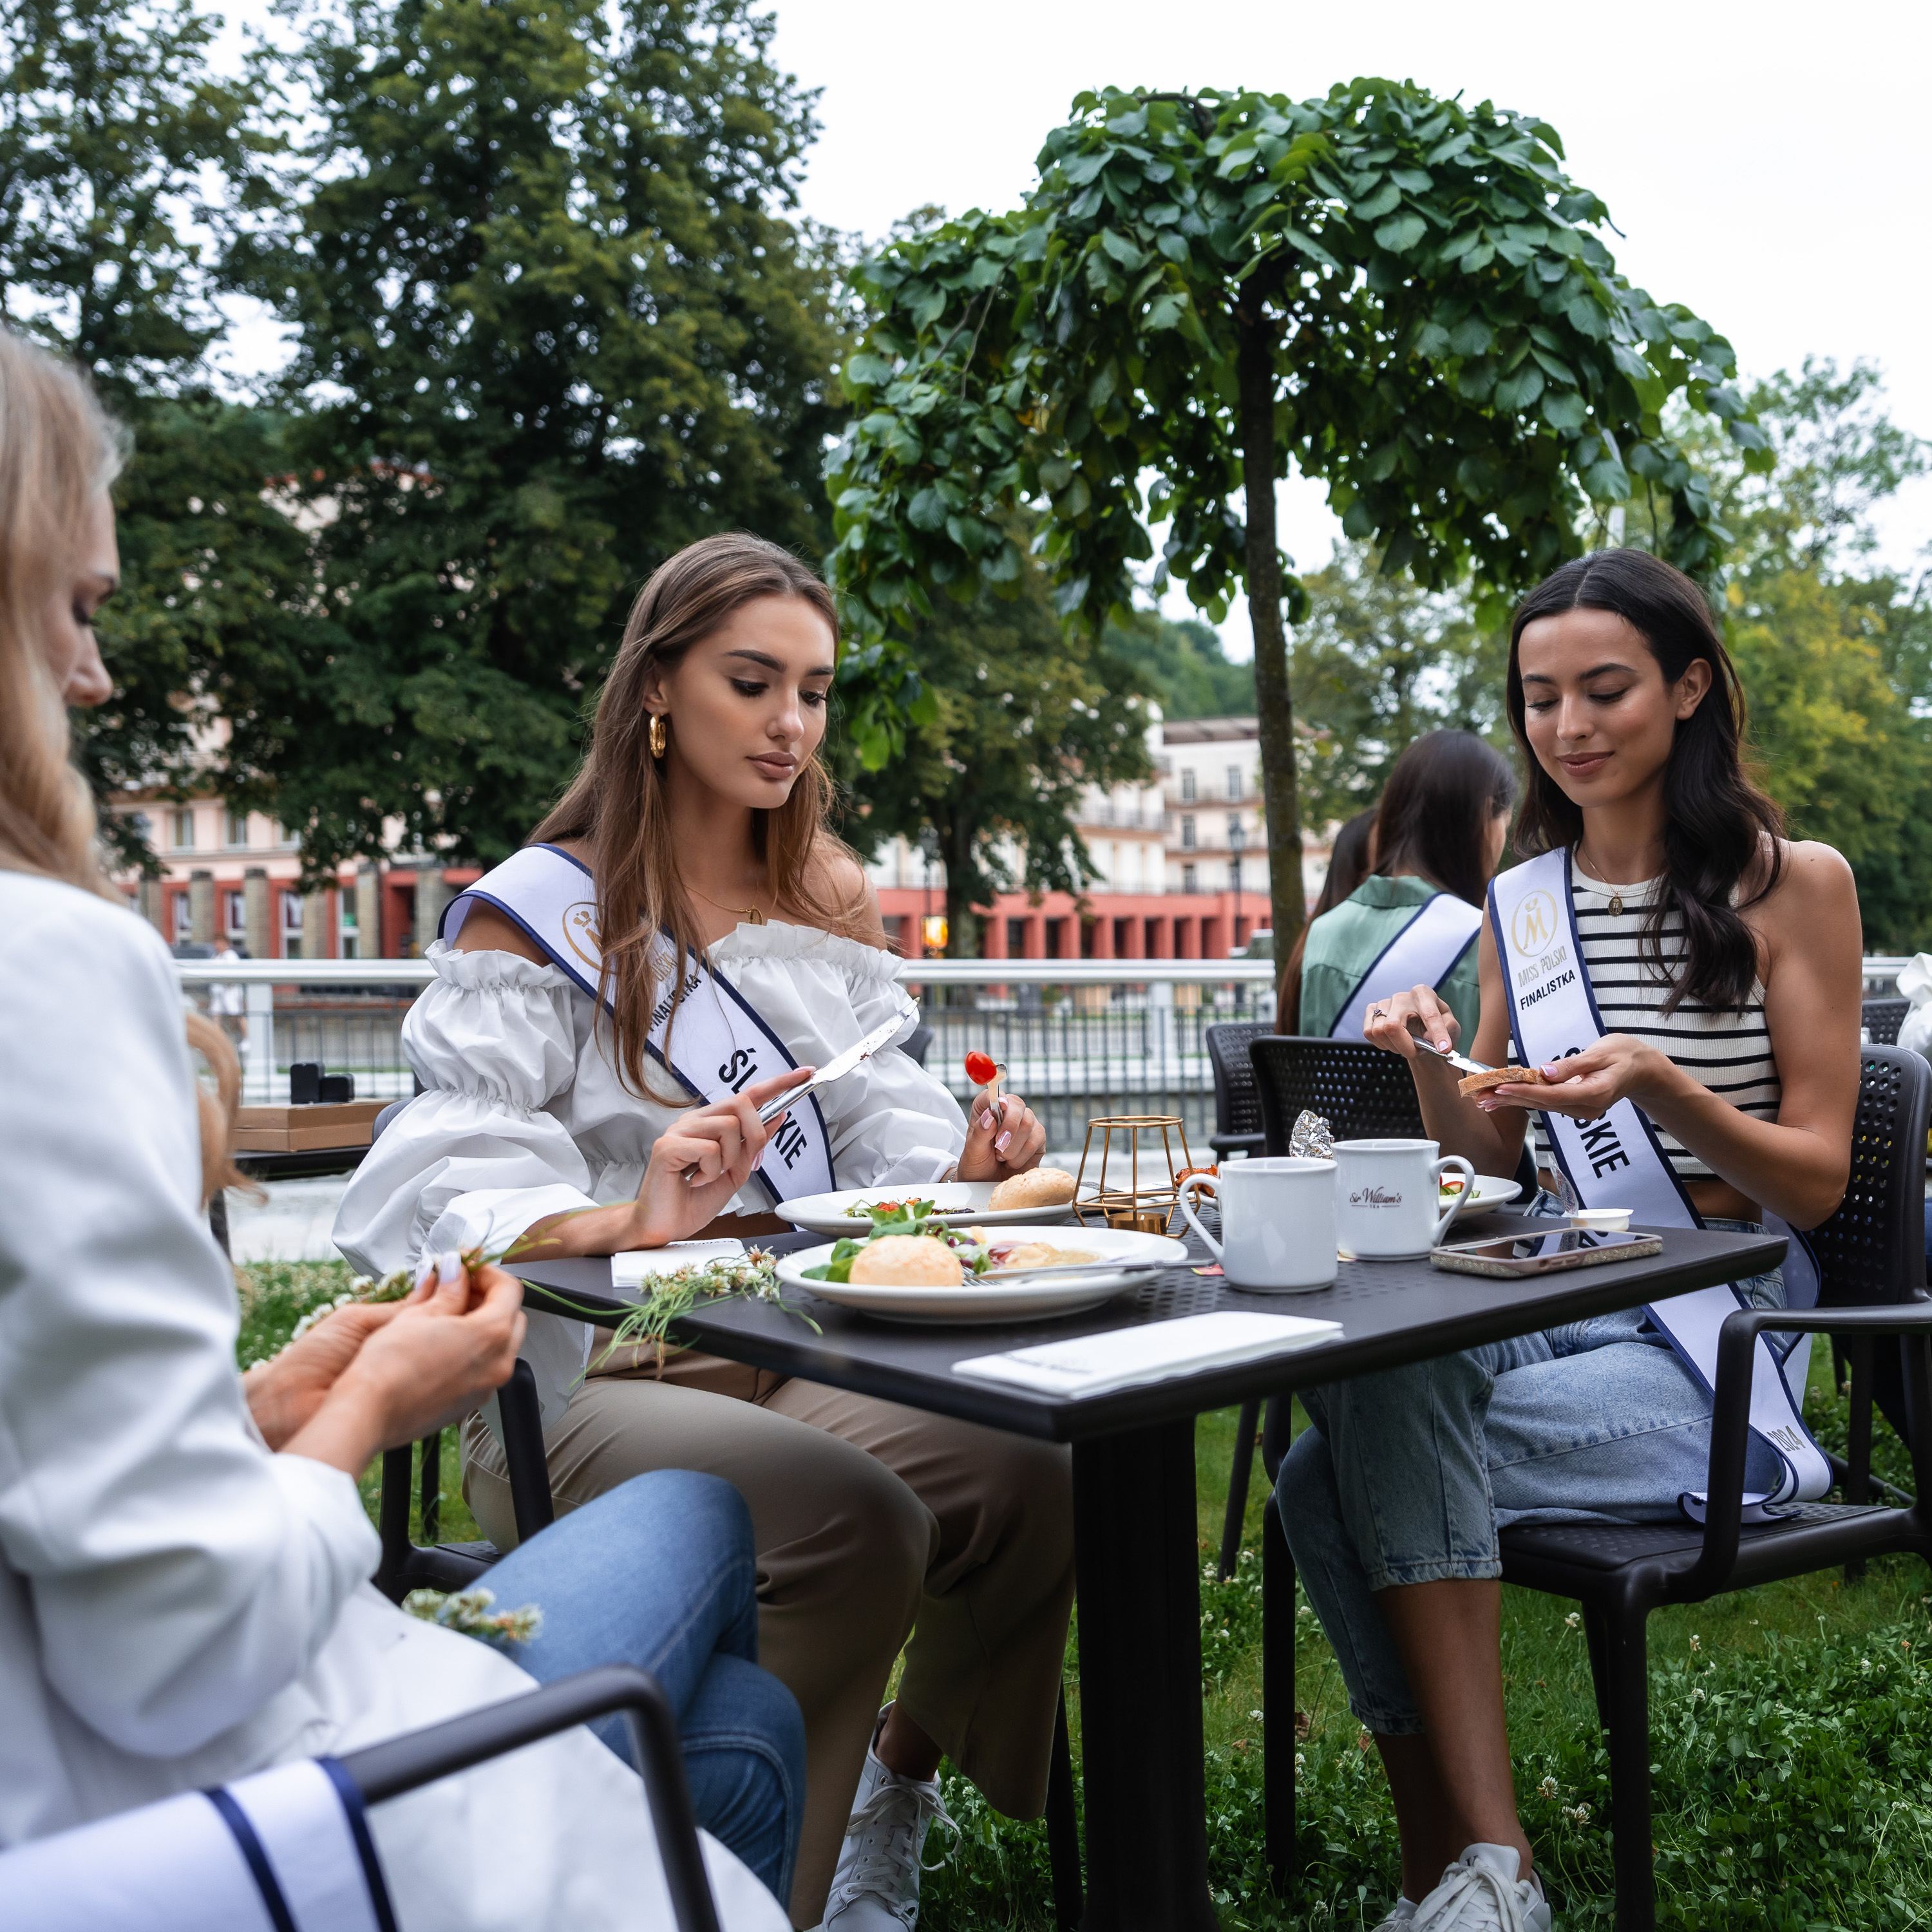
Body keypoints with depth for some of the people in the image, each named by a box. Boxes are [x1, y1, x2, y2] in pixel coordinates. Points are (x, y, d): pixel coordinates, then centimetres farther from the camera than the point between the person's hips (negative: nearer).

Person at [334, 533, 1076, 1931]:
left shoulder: (826, 907, 17)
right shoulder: (542, 914, -4)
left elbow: (881, 1126, 14)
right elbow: (446, 1185, -14)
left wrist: (957, 1167, -10)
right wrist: (623, 1225, -33)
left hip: (803, 1357, 6)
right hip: (583, 1381, -5)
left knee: (1036, 1484, -22)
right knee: (857, 1527, -32)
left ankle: (904, 1774, 7)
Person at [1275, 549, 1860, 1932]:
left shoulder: (1793, 883, 0)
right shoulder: (1522, 904, 13)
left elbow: (1816, 1181, -2)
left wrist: (1661, 1086, -20)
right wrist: (1435, 1068, -5)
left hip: (1717, 1325, -4)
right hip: (1548, 1297, 5)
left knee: (1350, 1474, -26)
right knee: (1375, 1415, -29)